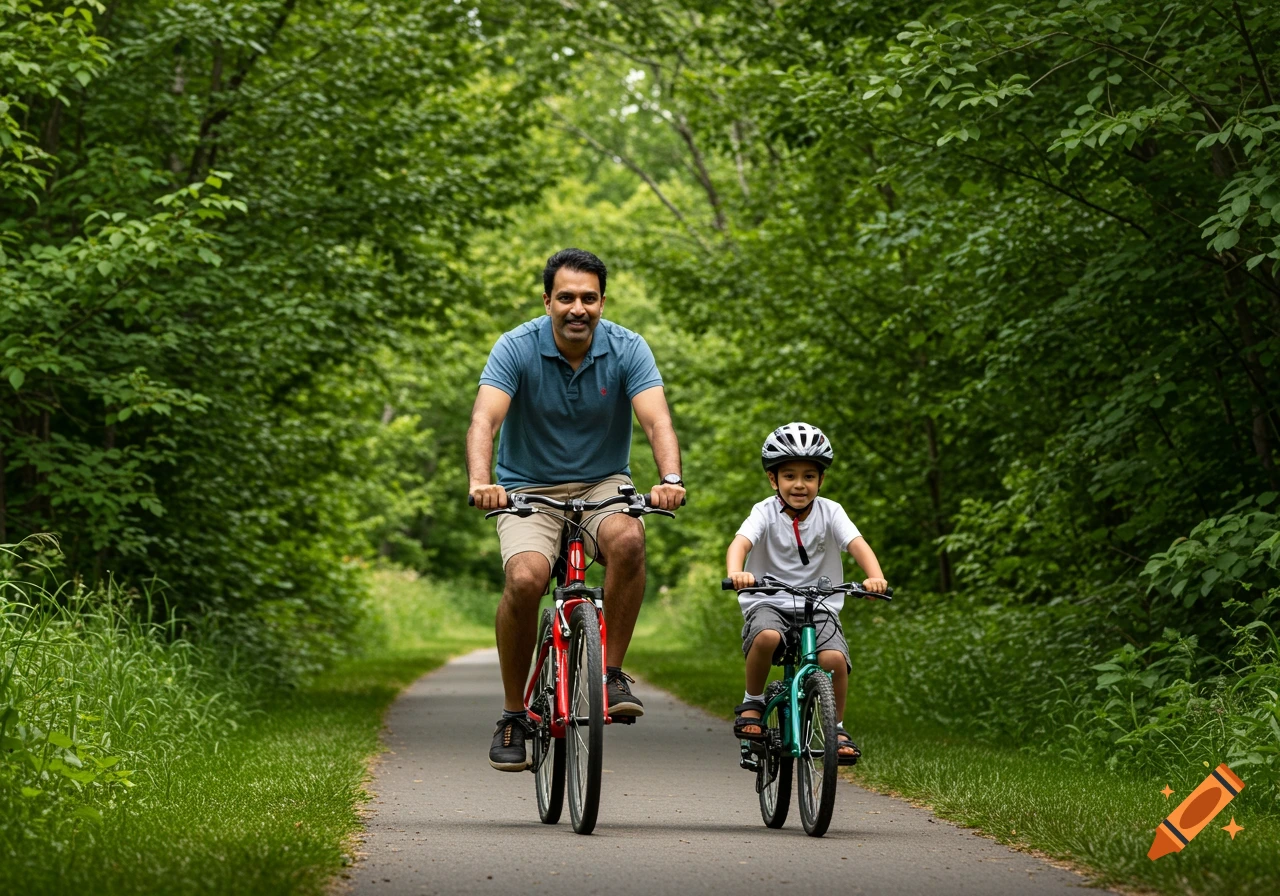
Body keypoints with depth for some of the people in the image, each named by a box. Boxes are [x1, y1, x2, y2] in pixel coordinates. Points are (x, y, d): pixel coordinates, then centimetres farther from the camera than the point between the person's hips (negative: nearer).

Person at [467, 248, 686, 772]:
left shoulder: (627, 349, -10)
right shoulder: (517, 348, -14)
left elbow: (656, 419, -23)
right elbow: (485, 420, -27)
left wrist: (670, 479, -44)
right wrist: (480, 483, -46)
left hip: (602, 485, 1)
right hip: (530, 489, -1)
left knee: (628, 540, -33)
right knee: (525, 578, -29)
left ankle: (612, 674, -16)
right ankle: (513, 715, -9)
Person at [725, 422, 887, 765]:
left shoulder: (830, 512, 0)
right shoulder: (765, 513, -5)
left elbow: (857, 544, -15)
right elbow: (741, 543, -23)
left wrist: (875, 578, -36)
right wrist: (736, 572, -46)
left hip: (818, 607, 1)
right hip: (768, 604, -1)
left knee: (835, 659, -25)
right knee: (766, 637, -36)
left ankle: (837, 727, 0)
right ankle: (752, 702, -9)